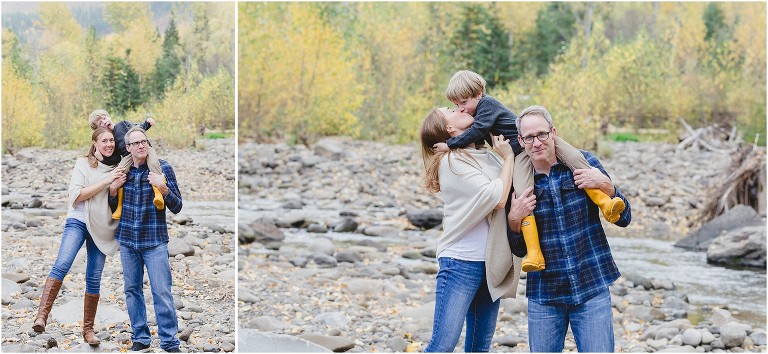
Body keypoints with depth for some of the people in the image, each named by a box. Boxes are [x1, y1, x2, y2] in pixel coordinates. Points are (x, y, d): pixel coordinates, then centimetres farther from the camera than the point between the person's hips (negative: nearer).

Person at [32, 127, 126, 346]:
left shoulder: (117, 167, 11)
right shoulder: (84, 163, 1)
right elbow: (76, 196, -9)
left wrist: (118, 186, -7)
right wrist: (105, 181, -15)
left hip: (101, 228, 3)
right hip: (79, 221, -3)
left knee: (94, 279, 2)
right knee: (62, 265, -24)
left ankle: (88, 329, 10)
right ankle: (42, 316, -31)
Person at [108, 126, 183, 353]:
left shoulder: (162, 168, -4)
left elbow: (176, 207, -5)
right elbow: (113, 207, 17)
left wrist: (163, 188, -22)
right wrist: (113, 190, -3)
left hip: (154, 241, -4)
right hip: (127, 240, 4)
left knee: (162, 292, -8)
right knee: (132, 291, 8)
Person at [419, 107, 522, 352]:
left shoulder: (487, 155, 13)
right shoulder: (452, 161, -10)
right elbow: (498, 198, -16)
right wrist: (508, 157, -4)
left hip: (490, 262, 7)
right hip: (461, 261, -7)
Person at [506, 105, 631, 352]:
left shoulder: (584, 163, -1)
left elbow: (623, 219, 1)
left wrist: (606, 186, -16)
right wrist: (514, 219, -13)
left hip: (592, 288, -1)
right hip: (543, 295, 1)